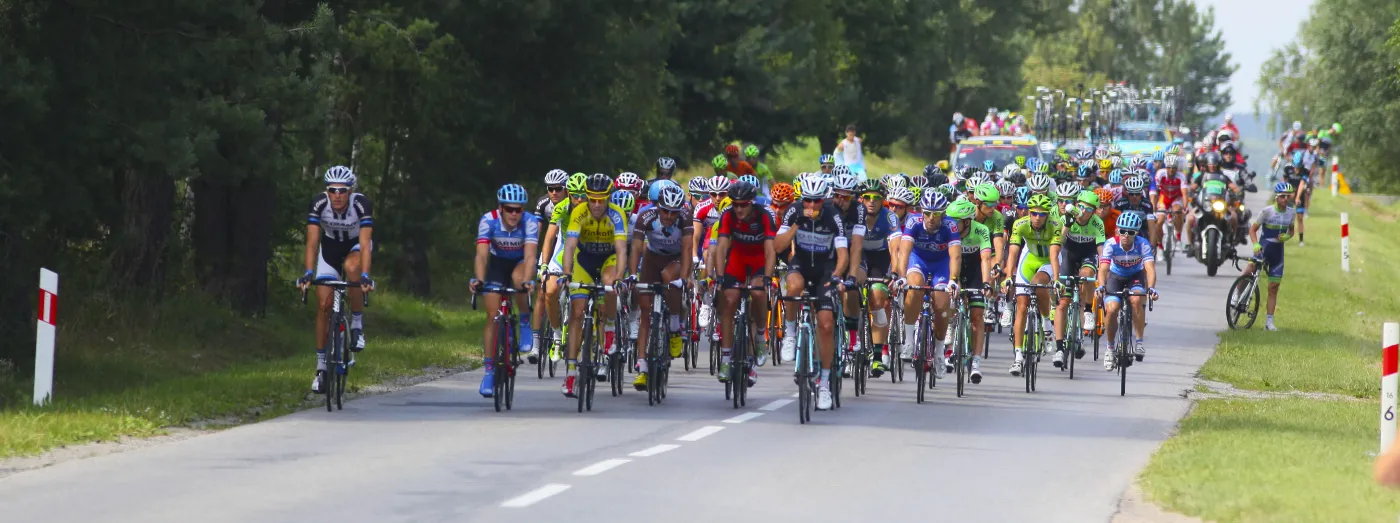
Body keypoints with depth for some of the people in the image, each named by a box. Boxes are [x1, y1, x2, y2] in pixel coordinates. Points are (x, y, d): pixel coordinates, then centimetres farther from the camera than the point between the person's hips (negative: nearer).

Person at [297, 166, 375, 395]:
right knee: (324, 305, -5)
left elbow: (365, 243, -38)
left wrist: (365, 276, -50)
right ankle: (321, 368, 4)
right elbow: (312, 240, -31)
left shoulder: (361, 204, -32)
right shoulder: (319, 204, -27)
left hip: (356, 245, -2)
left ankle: (357, 325, -18)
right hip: (330, 246, 2)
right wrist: (308, 273, -43)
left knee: (351, 267, -38)